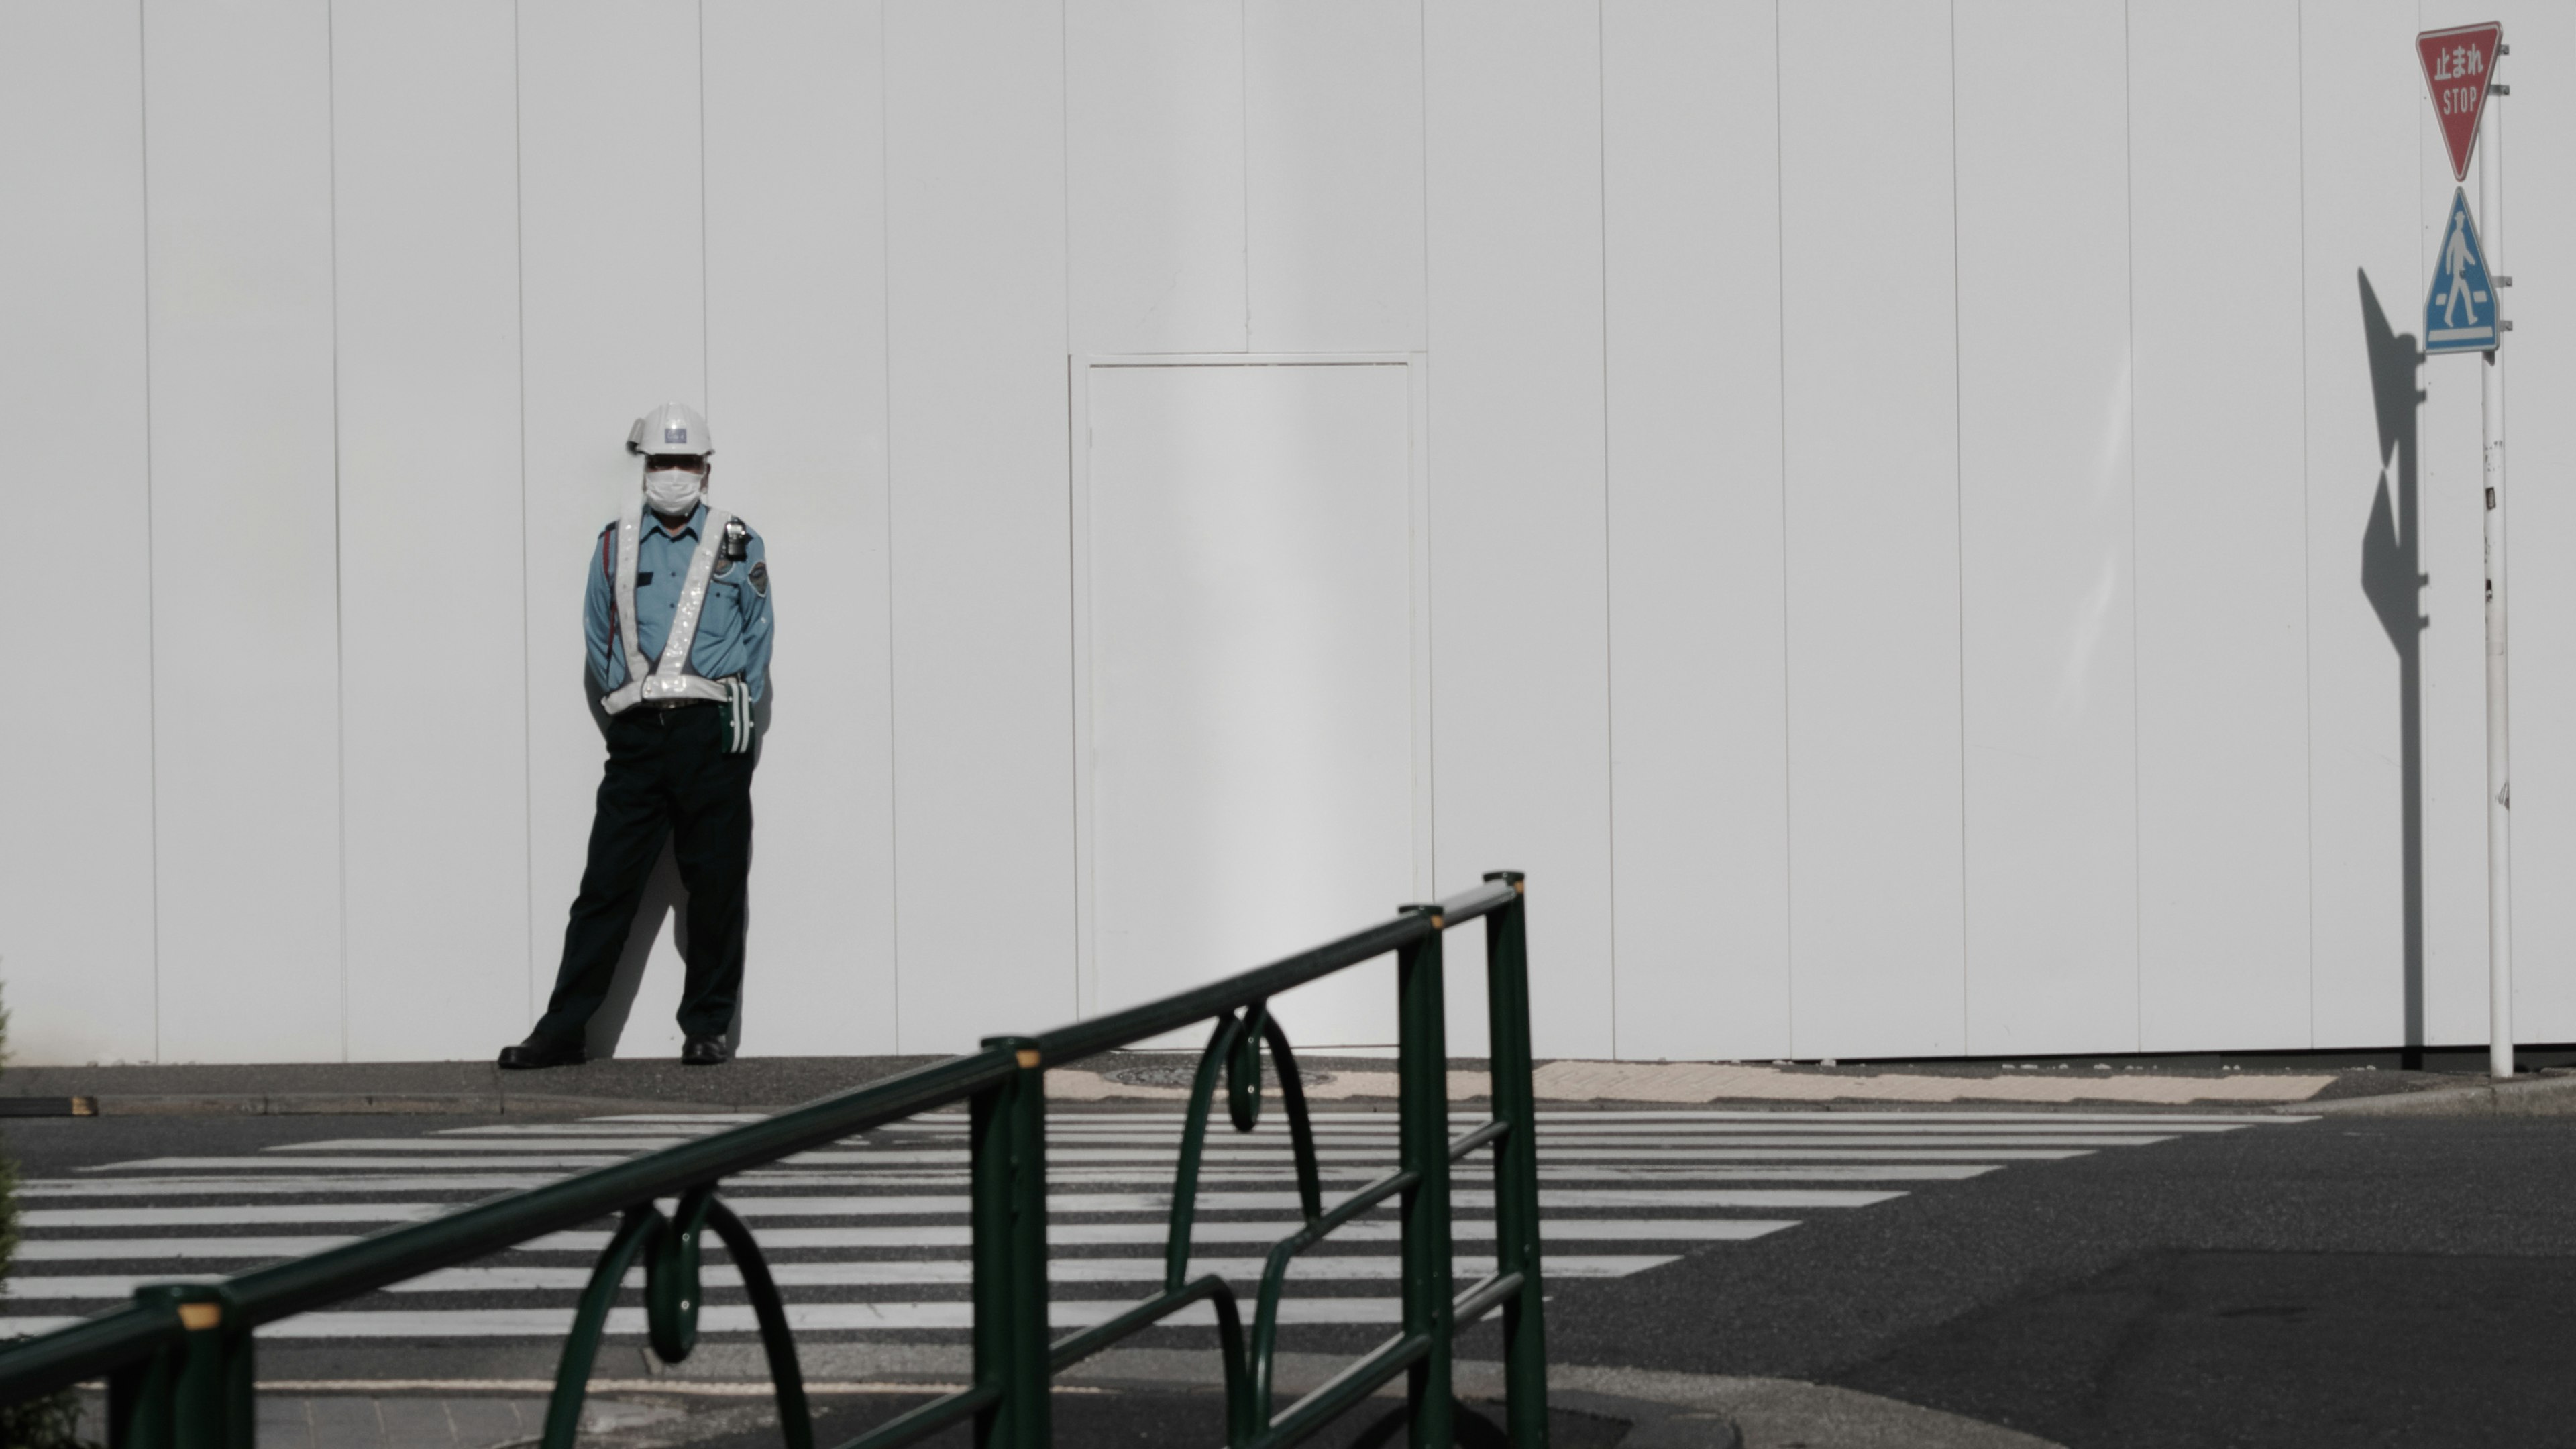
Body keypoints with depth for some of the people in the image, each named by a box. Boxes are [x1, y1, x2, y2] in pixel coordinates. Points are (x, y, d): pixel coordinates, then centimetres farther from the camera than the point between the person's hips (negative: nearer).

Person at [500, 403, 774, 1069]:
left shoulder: (738, 545, 8)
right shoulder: (616, 544, 10)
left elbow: (759, 630, 11)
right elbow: (598, 630, 16)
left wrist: (738, 702, 2)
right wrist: (624, 695, 6)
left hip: (713, 732, -1)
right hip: (639, 733, 1)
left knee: (715, 883, 1)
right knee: (607, 882, -2)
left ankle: (708, 1027, 10)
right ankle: (563, 1028, 0)